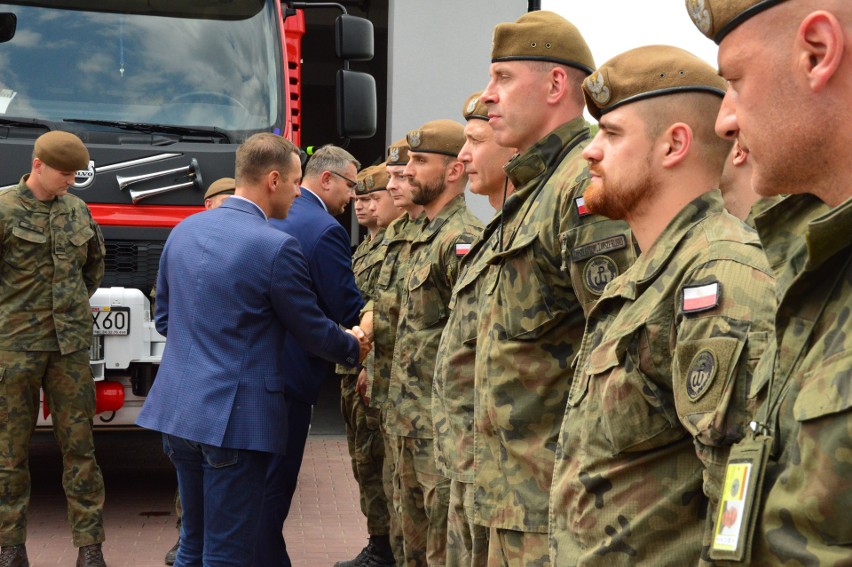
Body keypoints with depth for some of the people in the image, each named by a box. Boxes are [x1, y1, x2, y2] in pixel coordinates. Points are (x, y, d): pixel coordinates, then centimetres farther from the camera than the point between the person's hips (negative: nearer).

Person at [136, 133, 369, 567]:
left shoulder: (183, 231, 7)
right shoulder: (275, 247, -14)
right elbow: (312, 331, -4)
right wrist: (353, 348, 16)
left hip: (177, 407, 7)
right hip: (235, 417, -7)